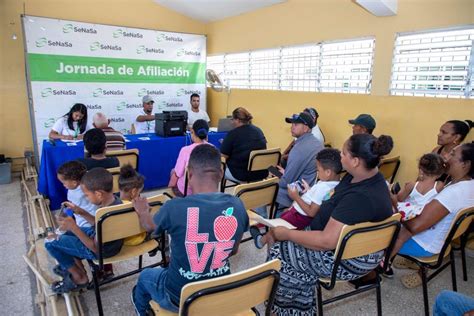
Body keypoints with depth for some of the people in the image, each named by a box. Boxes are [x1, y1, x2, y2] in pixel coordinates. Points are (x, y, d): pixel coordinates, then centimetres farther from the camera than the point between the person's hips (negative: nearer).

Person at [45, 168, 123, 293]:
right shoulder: (114, 200, -12)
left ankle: (79, 278, 12)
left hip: (102, 250, -9)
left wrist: (74, 228, -27)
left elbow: (96, 248, -24)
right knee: (65, 234, 21)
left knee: (51, 243, 0)